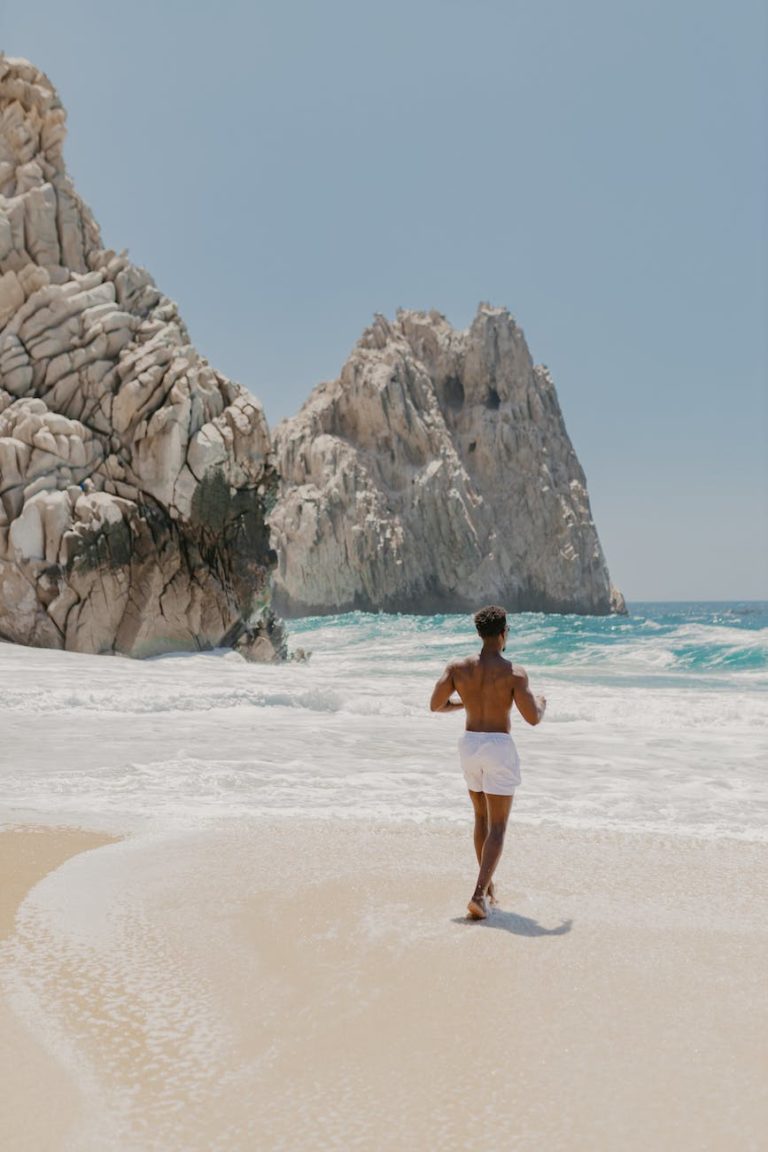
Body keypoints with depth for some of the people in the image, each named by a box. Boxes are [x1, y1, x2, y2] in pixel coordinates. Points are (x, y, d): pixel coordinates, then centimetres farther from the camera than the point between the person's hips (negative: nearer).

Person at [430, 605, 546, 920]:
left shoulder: (458, 667, -3)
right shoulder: (514, 672, -14)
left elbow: (435, 705, -1)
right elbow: (532, 718, -16)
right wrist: (541, 704, 9)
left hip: (469, 744, 5)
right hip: (499, 748, -5)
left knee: (482, 817, 24)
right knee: (497, 828, 1)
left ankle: (487, 885, 35)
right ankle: (479, 895, -13)